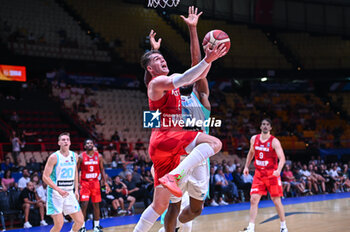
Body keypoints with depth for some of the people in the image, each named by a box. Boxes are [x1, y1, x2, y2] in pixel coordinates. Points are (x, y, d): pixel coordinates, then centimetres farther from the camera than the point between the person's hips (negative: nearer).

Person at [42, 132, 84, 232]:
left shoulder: (74, 156, 7)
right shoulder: (54, 157, -11)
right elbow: (45, 177, -14)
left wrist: (76, 189, 12)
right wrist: (59, 190, -23)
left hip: (69, 193, 6)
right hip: (55, 193, -6)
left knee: (80, 221, 3)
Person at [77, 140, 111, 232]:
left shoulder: (99, 156, 2)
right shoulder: (81, 157, -5)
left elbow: (102, 170, 6)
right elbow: (76, 171, -1)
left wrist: (105, 182, -3)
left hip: (95, 182, 3)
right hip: (84, 183, -3)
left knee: (96, 205, 7)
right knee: (84, 205, -9)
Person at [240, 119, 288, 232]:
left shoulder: (274, 141, -11)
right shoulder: (254, 139, 4)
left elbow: (282, 158, -19)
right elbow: (251, 153, 22)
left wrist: (278, 170, -36)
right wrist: (246, 166, 15)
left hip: (272, 174, -4)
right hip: (259, 174, 4)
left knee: (276, 200, 1)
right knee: (254, 199, -6)